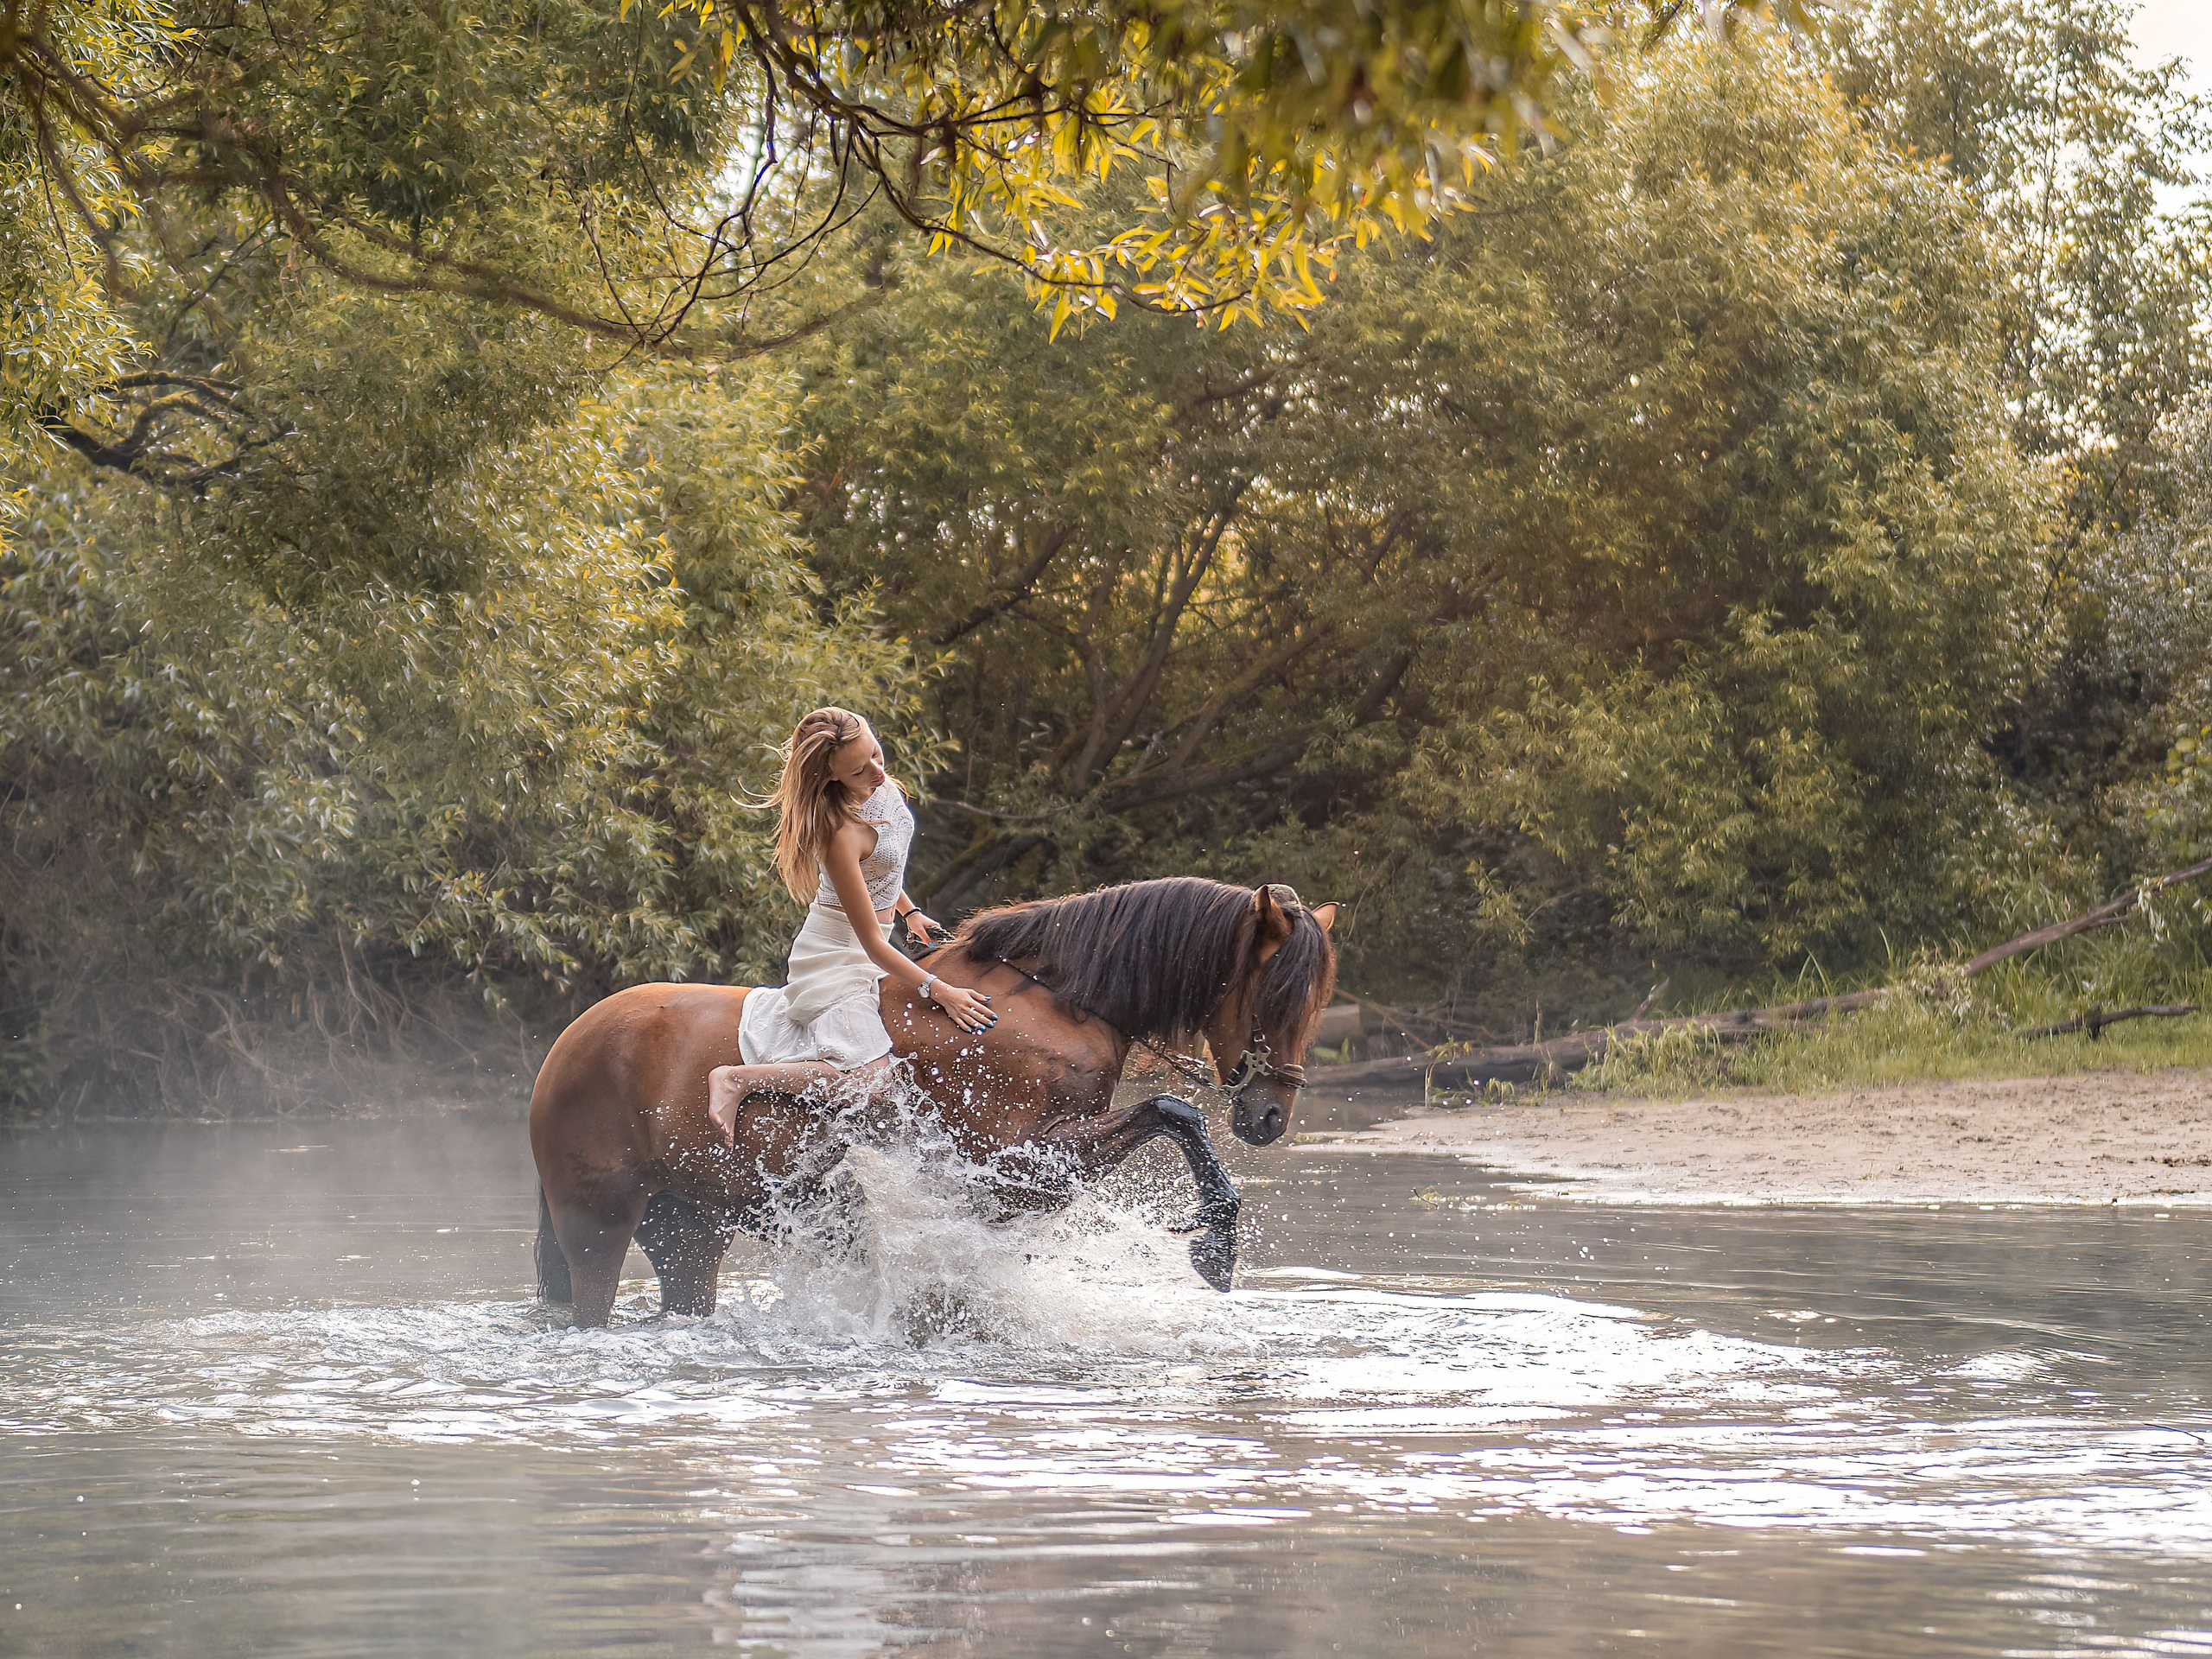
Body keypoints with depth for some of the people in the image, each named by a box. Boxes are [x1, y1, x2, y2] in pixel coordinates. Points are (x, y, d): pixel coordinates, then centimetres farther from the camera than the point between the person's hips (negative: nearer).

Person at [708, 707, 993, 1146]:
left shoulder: (883, 787, -6)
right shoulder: (841, 834, -31)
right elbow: (872, 943, -26)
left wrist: (909, 912, 21)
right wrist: (938, 990, -26)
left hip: (872, 956, 9)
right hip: (838, 954, -9)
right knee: (868, 1075, -23)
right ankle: (735, 1079, -13)